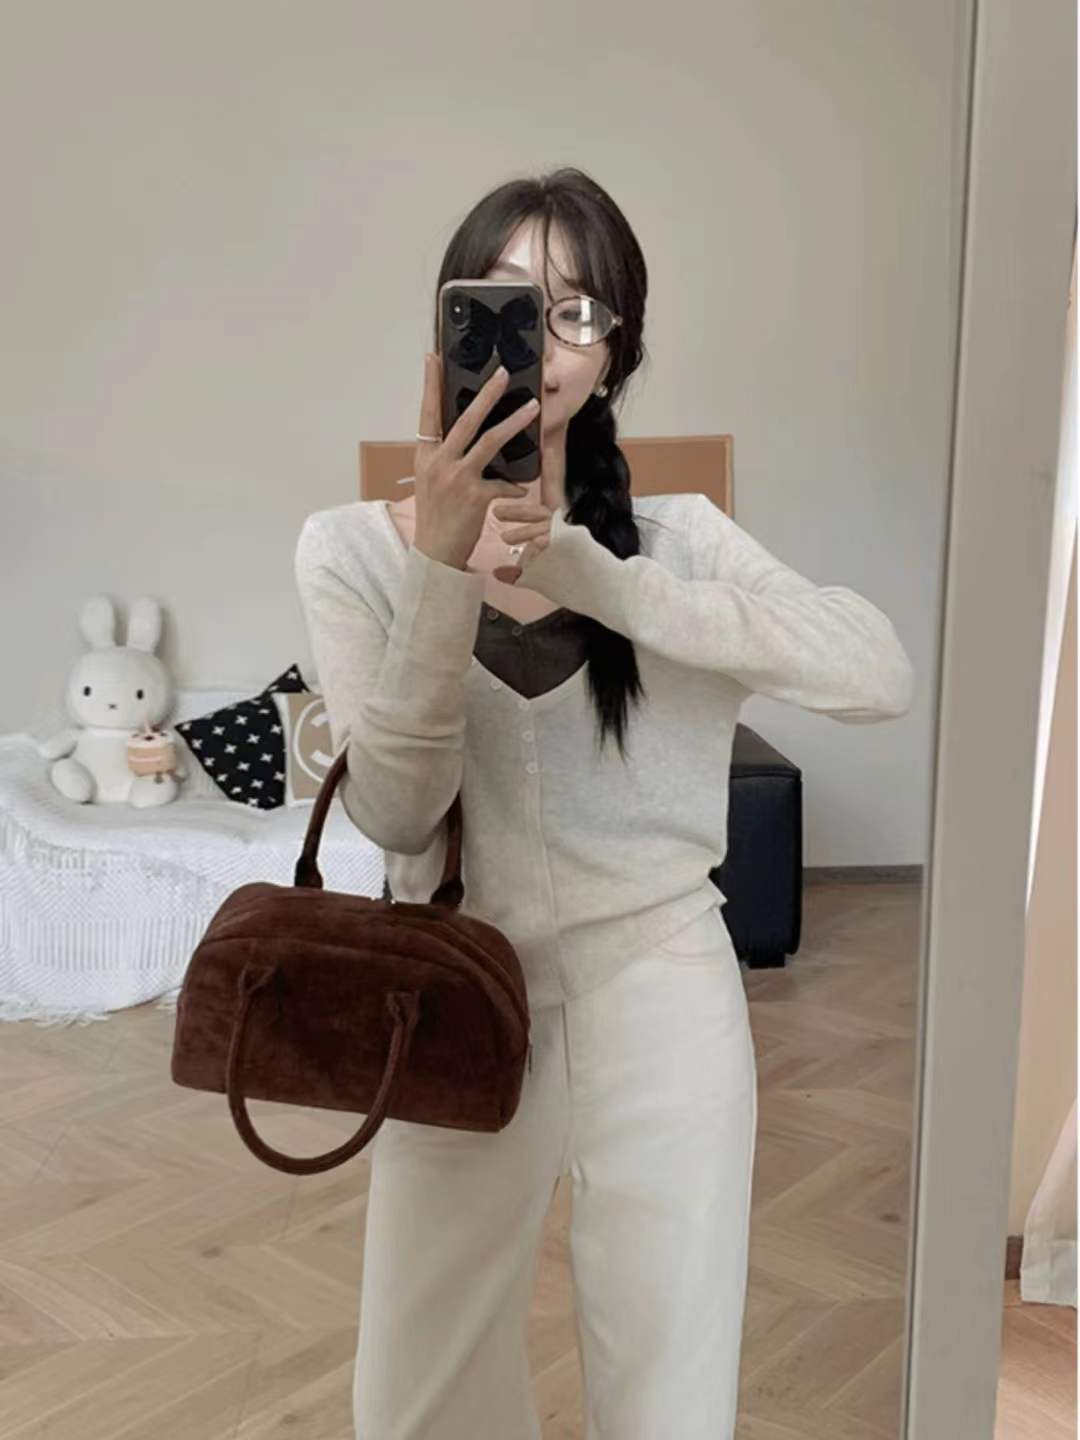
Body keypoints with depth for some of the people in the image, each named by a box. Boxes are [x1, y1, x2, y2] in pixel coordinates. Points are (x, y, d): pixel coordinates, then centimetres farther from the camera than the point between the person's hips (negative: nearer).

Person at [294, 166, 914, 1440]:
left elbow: (878, 674, -21)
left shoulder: (675, 533, -3)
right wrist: (445, 564, -26)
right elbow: (394, 813, -14)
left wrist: (584, 573, -25)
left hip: (658, 998, 0)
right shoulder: (352, 546, -4)